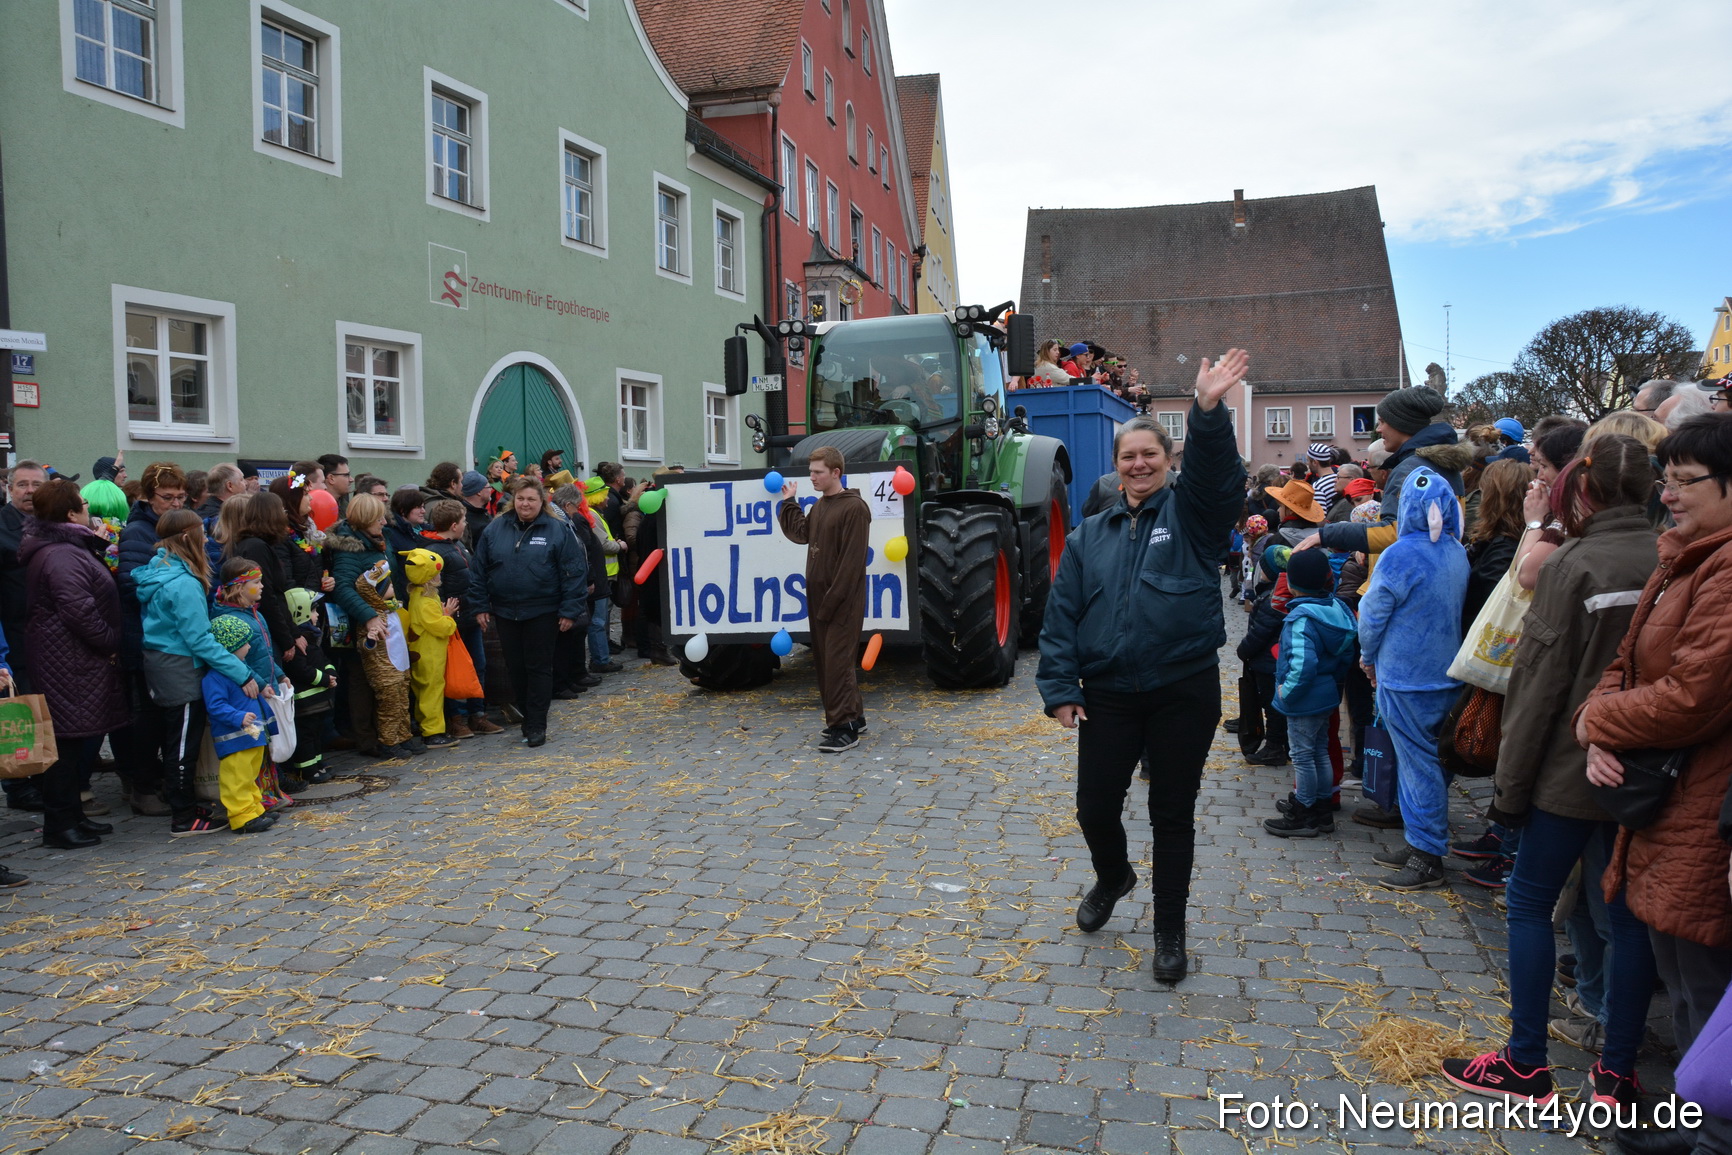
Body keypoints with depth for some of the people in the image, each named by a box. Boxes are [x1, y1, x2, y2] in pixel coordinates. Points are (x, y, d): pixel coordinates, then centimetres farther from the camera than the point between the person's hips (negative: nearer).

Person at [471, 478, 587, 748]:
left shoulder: (556, 531, -5)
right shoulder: (495, 529, 4)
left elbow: (574, 572, -6)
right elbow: (479, 570, 8)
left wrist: (569, 611, -10)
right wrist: (481, 606, 3)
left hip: (543, 612, -3)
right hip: (505, 612, 3)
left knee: (539, 667, 1)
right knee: (516, 668, 10)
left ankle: (536, 726, 6)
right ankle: (527, 715, 24)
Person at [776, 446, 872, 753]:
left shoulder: (854, 508, -14)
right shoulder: (819, 506, 13)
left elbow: (852, 561, -18)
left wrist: (833, 600, -20)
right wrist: (789, 502, 16)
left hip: (843, 601, -9)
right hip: (818, 595, 9)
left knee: (837, 661, -8)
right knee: (824, 659, 12)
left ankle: (844, 728, -3)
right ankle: (853, 717, 23)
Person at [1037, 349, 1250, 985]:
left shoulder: (1192, 515, 0)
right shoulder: (1089, 536, 8)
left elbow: (1218, 473, -22)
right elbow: (1061, 615, 5)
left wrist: (1208, 411, -39)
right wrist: (1059, 688, -2)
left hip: (1185, 693, -2)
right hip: (1109, 694, 2)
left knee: (1173, 814, 8)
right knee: (1094, 805, 7)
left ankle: (1170, 930, 25)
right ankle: (1112, 878, 41)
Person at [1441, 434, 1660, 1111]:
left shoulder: (1573, 565, -13)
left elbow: (1541, 682, -13)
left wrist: (1511, 783, -7)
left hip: (1573, 769, -5)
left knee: (1530, 901, 7)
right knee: (1630, 914, 12)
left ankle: (1526, 1062, 12)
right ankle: (1618, 1072, 20)